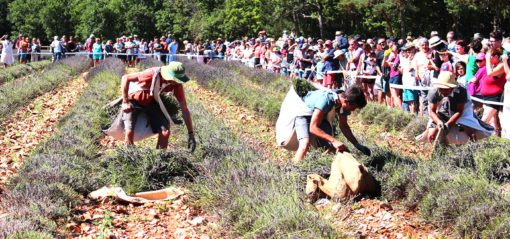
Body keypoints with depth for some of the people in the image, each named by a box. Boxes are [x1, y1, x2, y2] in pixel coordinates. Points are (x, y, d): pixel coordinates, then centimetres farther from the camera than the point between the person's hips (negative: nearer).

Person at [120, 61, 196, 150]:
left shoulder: (177, 85, -20)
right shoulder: (153, 74, -35)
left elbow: (184, 109, -14)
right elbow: (125, 78, -25)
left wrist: (191, 134, -17)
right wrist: (125, 102, -25)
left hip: (151, 101, 4)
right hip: (133, 99, -4)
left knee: (165, 132, -12)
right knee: (129, 132, -21)